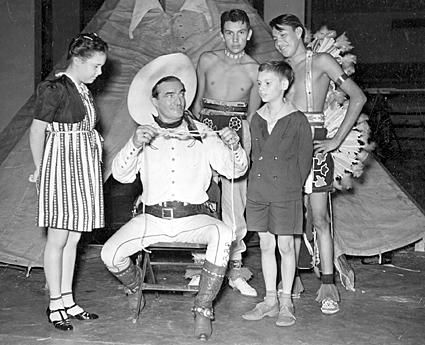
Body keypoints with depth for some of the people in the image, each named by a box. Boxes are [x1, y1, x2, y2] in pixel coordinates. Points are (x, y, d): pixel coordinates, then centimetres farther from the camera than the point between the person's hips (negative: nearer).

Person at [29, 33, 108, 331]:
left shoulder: (83, 90, 12)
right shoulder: (56, 89, -11)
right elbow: (37, 131, -8)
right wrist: (41, 169, -1)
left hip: (84, 167, 8)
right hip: (62, 165, -8)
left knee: (73, 239, 11)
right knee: (58, 238, 0)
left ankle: (67, 301, 20)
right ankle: (55, 305, 10)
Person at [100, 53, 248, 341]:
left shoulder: (202, 134, 7)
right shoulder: (145, 134, 8)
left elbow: (235, 170, 3)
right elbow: (121, 175, -3)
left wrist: (234, 147, -19)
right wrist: (135, 145, -21)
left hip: (193, 218, -1)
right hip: (152, 218, 1)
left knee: (223, 234, -32)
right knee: (110, 254, -17)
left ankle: (203, 309, -16)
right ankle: (135, 285, 20)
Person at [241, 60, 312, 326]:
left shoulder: (298, 120, -7)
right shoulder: (257, 120, 8)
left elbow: (304, 160, -2)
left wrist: (293, 188, -3)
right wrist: (257, 183, 9)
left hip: (286, 192, -5)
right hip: (258, 189, 5)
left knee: (286, 246, 3)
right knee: (266, 245, 10)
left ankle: (286, 302, 15)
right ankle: (270, 300, 20)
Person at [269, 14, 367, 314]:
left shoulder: (321, 61, -1)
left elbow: (358, 98, -5)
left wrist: (337, 140, -8)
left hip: (314, 145, -5)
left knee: (319, 219, -4)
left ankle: (328, 286, 1)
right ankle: (293, 281, 15)